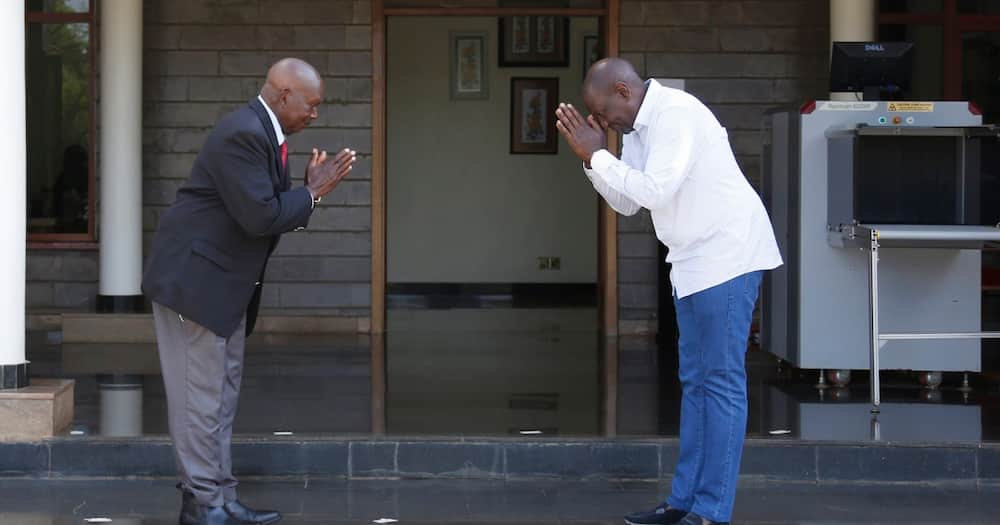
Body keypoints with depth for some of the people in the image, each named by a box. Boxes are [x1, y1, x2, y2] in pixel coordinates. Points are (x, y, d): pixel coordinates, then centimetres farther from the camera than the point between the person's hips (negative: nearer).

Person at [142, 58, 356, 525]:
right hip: (194, 279, -11)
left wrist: (310, 189, -1)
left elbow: (273, 211, 13)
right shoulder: (243, 135, -21)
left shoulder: (265, 134, 11)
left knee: (223, 394, 13)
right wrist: (312, 194, -13)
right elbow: (260, 217, -26)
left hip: (225, 285, 11)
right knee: (202, 396, -5)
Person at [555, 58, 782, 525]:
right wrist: (591, 157, 3)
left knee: (721, 381, -8)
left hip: (726, 255, -10)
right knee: (694, 381, 13)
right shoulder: (638, 128, 11)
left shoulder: (676, 115, -18)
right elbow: (627, 202, 16)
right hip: (694, 261, 10)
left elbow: (654, 191, -26)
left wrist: (598, 154, -16)